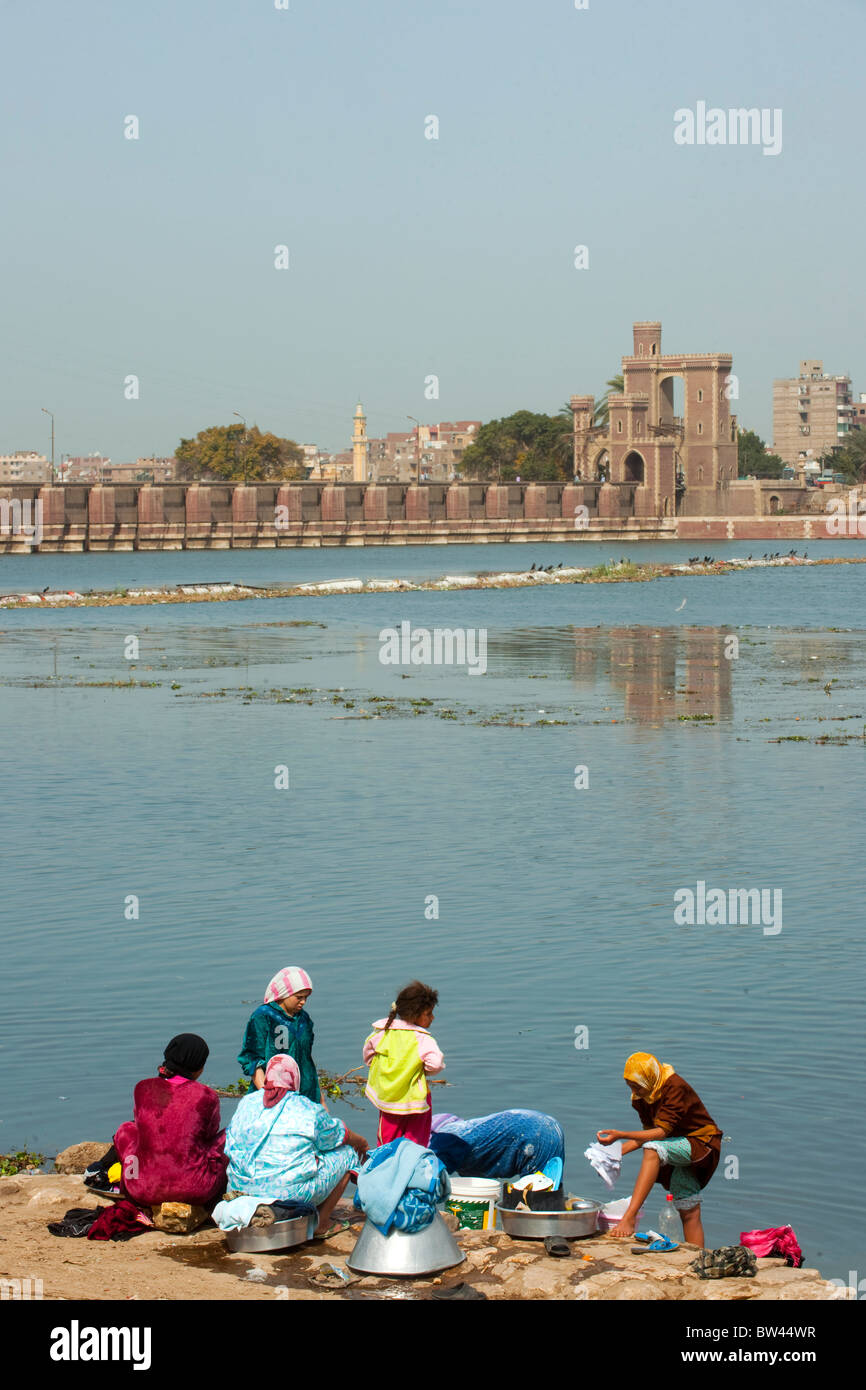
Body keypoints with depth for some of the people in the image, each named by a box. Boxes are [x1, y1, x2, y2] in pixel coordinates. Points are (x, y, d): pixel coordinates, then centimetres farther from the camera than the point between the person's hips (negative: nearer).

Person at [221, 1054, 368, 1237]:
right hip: (293, 1192, -6)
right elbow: (341, 1134, 10)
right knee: (346, 1153, 12)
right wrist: (361, 1142, 34)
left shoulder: (246, 1103, 6)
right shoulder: (309, 1111, -7)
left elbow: (231, 1143, 20)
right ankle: (321, 1224, 15)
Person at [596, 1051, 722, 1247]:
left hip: (701, 1142, -9)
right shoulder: (643, 1095, 1)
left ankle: (629, 1219, -41)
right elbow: (649, 1132, 6)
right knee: (689, 1213, 5)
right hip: (678, 1146, 9)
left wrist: (620, 1134, -40)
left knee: (652, 1149, -33)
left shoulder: (676, 1087, -24)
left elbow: (662, 1132, -32)